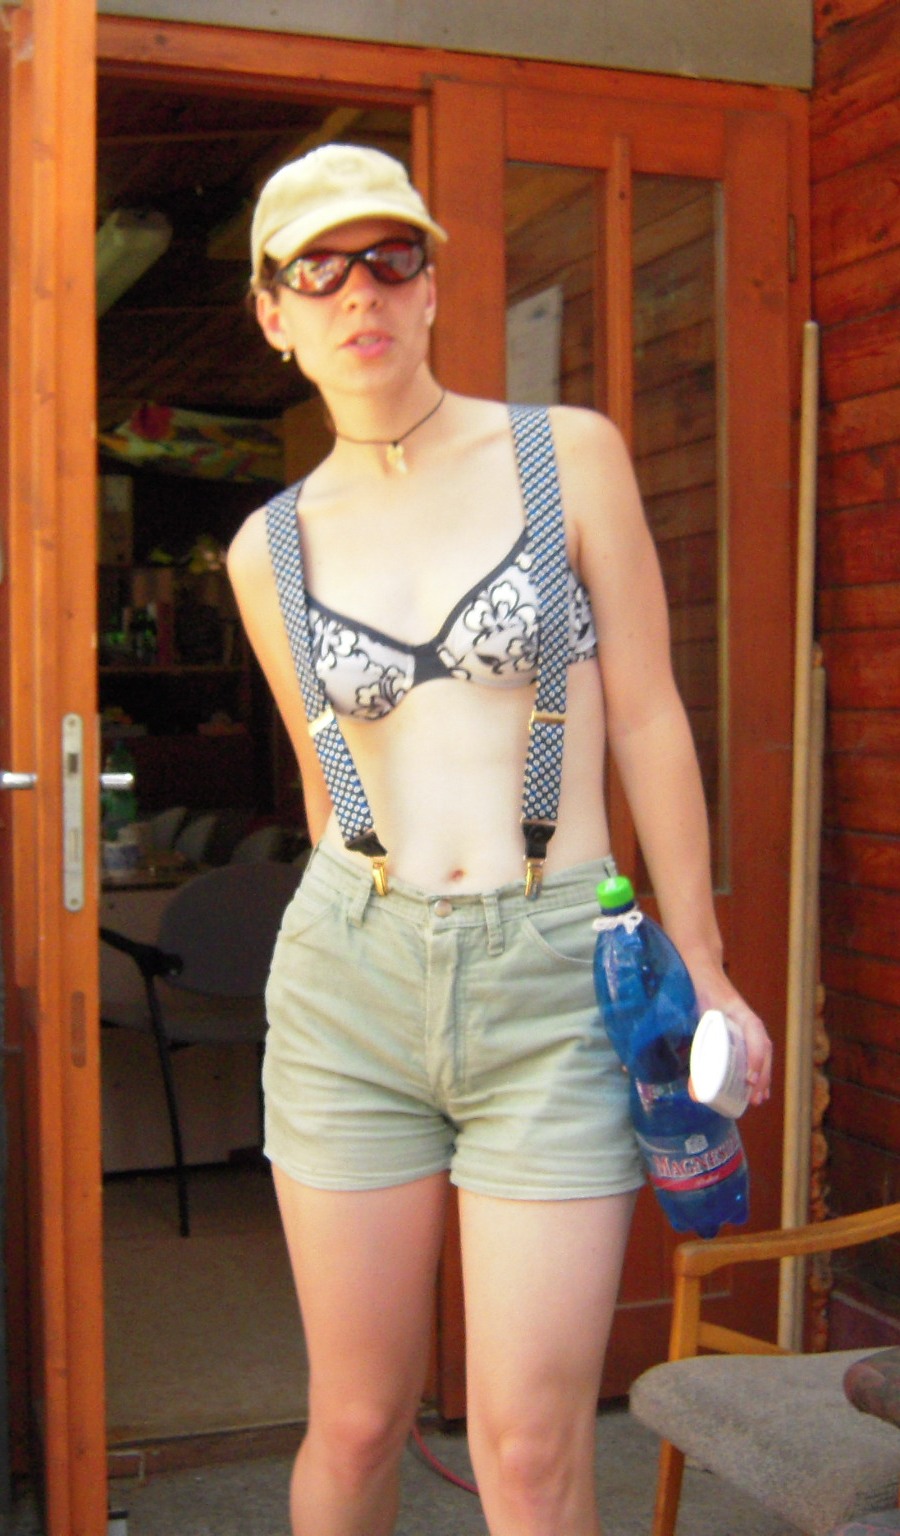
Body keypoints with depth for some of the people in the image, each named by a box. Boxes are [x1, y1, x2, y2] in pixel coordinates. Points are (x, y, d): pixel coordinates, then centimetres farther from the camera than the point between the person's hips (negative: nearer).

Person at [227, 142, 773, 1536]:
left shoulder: (570, 455, 0)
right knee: (357, 1422, 11)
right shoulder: (271, 548, 6)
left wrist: (705, 971, 3)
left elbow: (646, 718, 2)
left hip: (555, 985, -2)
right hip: (351, 984, 2)